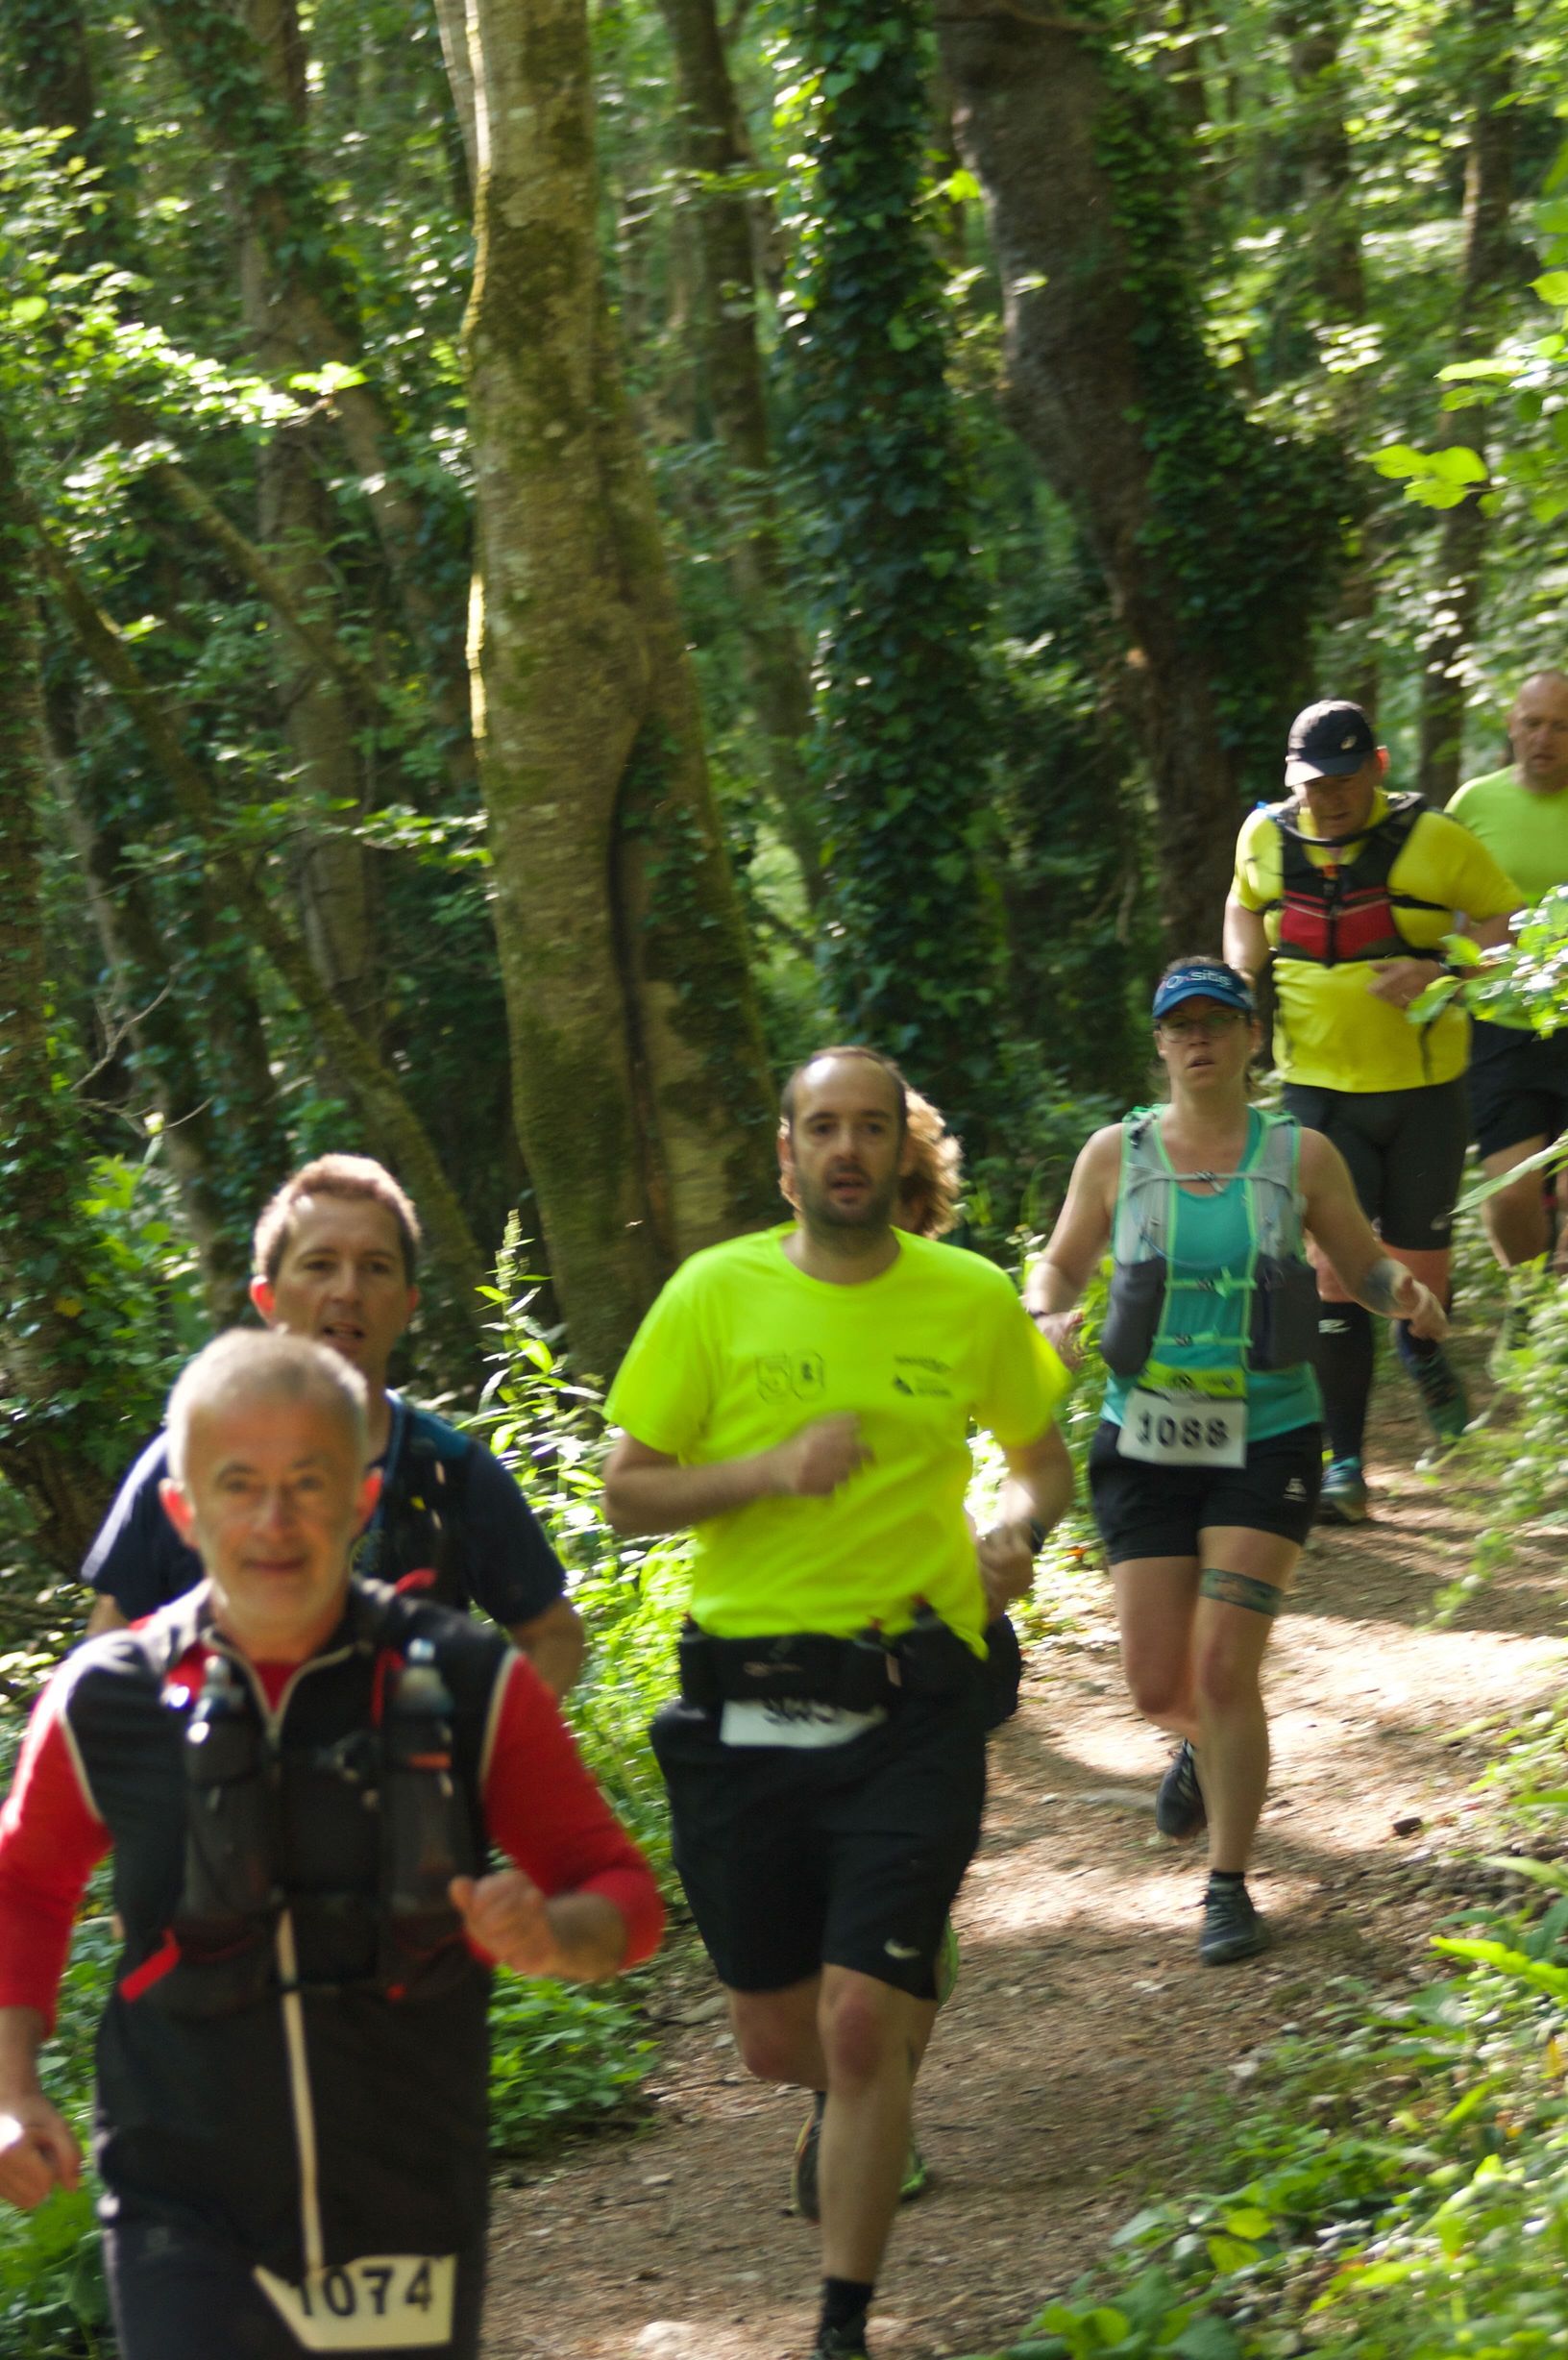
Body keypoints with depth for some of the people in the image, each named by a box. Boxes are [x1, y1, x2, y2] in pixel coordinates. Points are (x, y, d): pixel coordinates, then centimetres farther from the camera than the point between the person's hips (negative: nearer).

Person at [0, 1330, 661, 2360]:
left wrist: (553, 1934, -21)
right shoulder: (104, 1703, -3)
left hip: (407, 2222, 1)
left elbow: (622, 1894, 2)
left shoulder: (470, 1686, -4)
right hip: (186, 2225, -1)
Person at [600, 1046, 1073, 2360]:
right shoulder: (715, 1295, 1)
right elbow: (628, 1495, 2)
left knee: (862, 2028, -12)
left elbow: (1043, 1458, 19)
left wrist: (1020, 1530, -4)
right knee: (777, 2039, 11)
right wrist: (771, 1470, -15)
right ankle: (854, 2105, 49)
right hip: (744, 1709, 1)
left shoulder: (973, 1301, 3)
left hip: (908, 1716, -1)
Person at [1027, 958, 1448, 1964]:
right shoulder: (1118, 1153, 1)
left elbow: (1364, 1263, 9)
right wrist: (1049, 1316, -12)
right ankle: (1205, 1750, 41)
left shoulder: (1301, 1155, -1)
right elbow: (1062, 1265, 11)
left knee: (1224, 1670, -12)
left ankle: (1230, 1888, 3)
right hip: (1148, 1446, 2)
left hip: (1267, 1443, -2)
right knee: (1157, 1684, 2)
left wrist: (1408, 1292, -14)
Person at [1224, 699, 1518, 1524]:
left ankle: (1423, 1353, 42)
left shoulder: (1431, 841, -12)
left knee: (1417, 1270, 4)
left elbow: (1508, 919, -7)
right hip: (1319, 1086, 2)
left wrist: (1436, 969, -24)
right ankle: (1344, 1462, -4)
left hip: (1423, 1087, -1)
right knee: (1336, 1268, -8)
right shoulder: (1266, 838, 0)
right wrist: (1245, 973, 3)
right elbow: (1244, 907, 22)